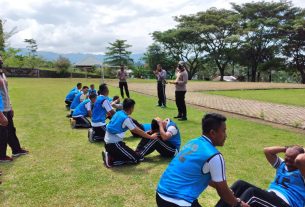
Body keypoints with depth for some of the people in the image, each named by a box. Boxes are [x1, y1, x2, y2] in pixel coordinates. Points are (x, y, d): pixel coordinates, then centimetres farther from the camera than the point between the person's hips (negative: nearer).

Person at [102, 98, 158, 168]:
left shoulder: (118, 113, 8)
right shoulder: (126, 118, -17)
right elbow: (137, 131, -6)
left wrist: (145, 133, 25)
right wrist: (151, 137, 7)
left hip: (108, 142, 9)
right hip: (114, 144, -9)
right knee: (136, 159, -3)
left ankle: (109, 155, 9)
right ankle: (111, 160, -8)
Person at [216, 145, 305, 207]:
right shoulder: (282, 165, 17)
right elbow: (267, 151, 10)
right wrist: (287, 149, 10)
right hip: (269, 198, 8)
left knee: (252, 192, -32)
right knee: (240, 184, -12)